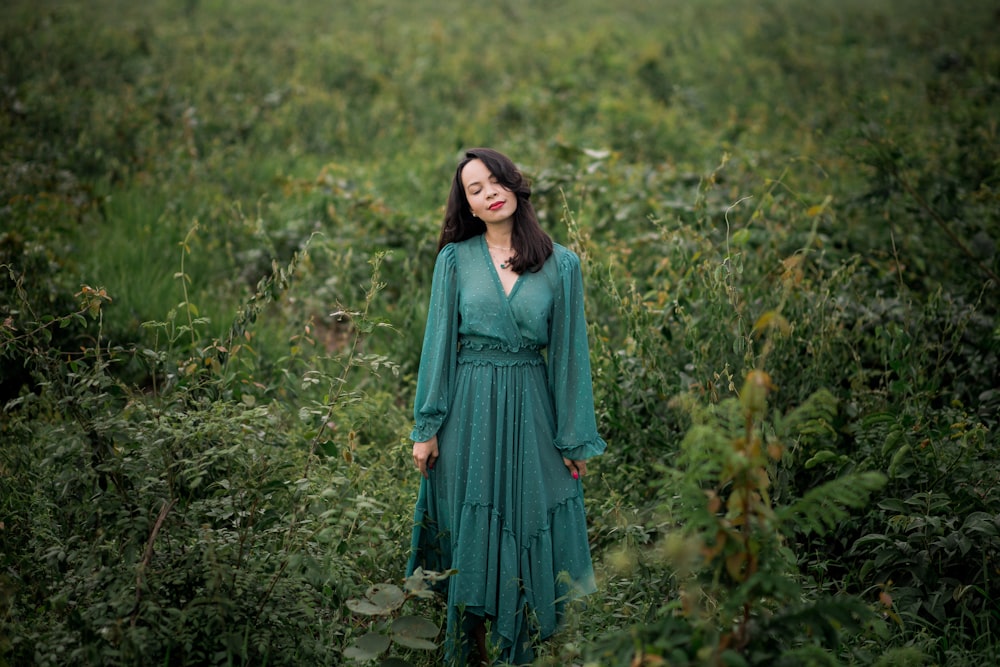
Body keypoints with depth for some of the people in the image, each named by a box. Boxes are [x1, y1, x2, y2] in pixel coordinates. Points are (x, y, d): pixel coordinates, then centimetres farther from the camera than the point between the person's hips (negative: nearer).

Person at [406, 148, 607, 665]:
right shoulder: (455, 259, 1)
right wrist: (427, 426, -2)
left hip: (531, 411, 0)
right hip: (469, 409, 0)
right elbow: (439, 342, 2)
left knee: (527, 532, 5)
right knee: (469, 532, 7)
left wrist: (576, 439, 2)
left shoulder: (561, 265, 1)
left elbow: (569, 351, 2)